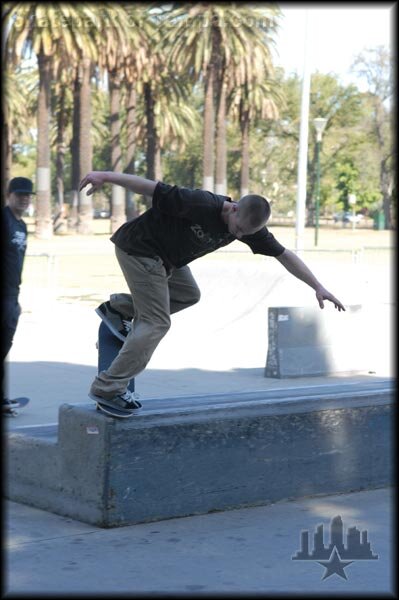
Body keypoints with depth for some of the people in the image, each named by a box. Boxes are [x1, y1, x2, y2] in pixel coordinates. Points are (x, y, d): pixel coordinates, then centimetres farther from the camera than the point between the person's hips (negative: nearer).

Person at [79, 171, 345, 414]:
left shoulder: (250, 226, -9)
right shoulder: (201, 204, -31)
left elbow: (284, 255, -3)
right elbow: (155, 188, -29)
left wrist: (318, 287, -6)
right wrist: (106, 176, -30)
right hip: (139, 248, -8)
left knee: (188, 294, 22)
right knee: (157, 322, -12)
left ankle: (118, 308, 19)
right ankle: (108, 388, -10)